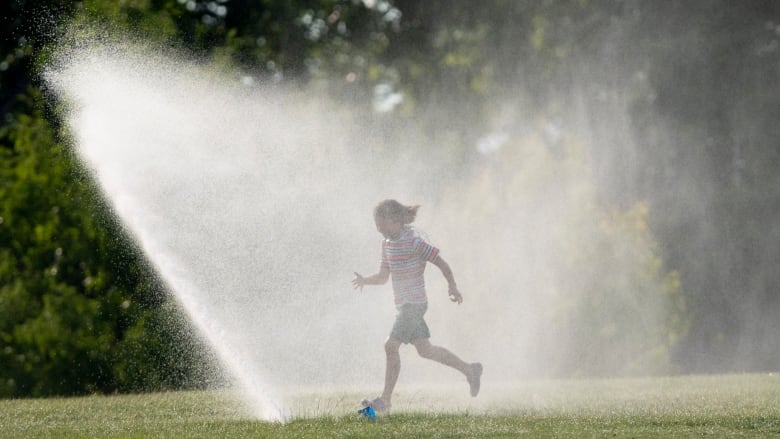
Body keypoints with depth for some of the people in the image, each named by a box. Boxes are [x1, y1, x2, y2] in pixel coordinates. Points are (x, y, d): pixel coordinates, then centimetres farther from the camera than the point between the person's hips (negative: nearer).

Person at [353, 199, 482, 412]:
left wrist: (453, 288, 0)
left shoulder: (413, 242, -16)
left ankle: (386, 398, -10)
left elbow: (441, 263, -9)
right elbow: (383, 276, 14)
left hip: (414, 304, -9)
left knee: (391, 346, -14)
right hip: (403, 304, 9)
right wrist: (365, 280, -6)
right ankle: (470, 370, 29)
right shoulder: (387, 244, 10)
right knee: (425, 350, 15)